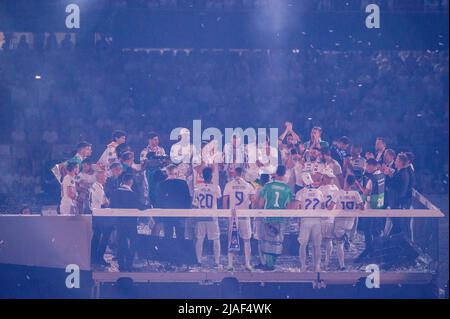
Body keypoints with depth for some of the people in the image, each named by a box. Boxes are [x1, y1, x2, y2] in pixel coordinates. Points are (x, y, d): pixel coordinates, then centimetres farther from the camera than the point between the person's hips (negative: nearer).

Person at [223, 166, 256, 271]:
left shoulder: (229, 185, -1)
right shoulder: (248, 185, 2)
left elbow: (225, 200, -2)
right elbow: (253, 200, -3)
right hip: (245, 215, 0)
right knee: (246, 240, 9)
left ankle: (230, 264, 3)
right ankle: (248, 264, 5)